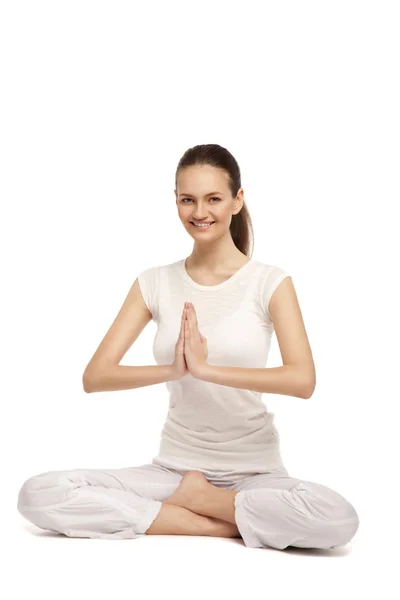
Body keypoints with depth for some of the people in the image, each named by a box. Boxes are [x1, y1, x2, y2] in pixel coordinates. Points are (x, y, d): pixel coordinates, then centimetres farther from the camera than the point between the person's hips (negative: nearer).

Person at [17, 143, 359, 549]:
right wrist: (172, 370, -22)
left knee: (337, 519, -34)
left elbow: (303, 380, -18)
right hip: (174, 466, 2)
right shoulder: (155, 283, 3)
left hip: (253, 470, -2)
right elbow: (94, 377, -5)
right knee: (38, 495, -20)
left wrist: (206, 368, -26)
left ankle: (190, 500, -10)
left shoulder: (270, 282, -3)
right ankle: (222, 525, -14)